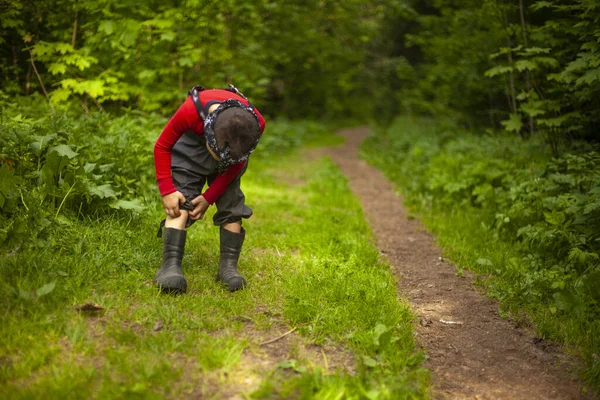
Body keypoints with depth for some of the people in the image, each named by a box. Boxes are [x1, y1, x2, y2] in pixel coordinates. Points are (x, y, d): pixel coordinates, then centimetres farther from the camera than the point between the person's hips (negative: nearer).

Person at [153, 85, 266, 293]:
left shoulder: (255, 124, -34)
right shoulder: (190, 111, -40)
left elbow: (236, 165, -15)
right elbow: (162, 146, -21)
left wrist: (209, 197, -18)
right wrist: (167, 190, -26)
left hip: (234, 146, 2)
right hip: (192, 144, -1)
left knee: (231, 206, -8)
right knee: (179, 203, -16)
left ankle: (228, 266, -1)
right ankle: (170, 265, -21)